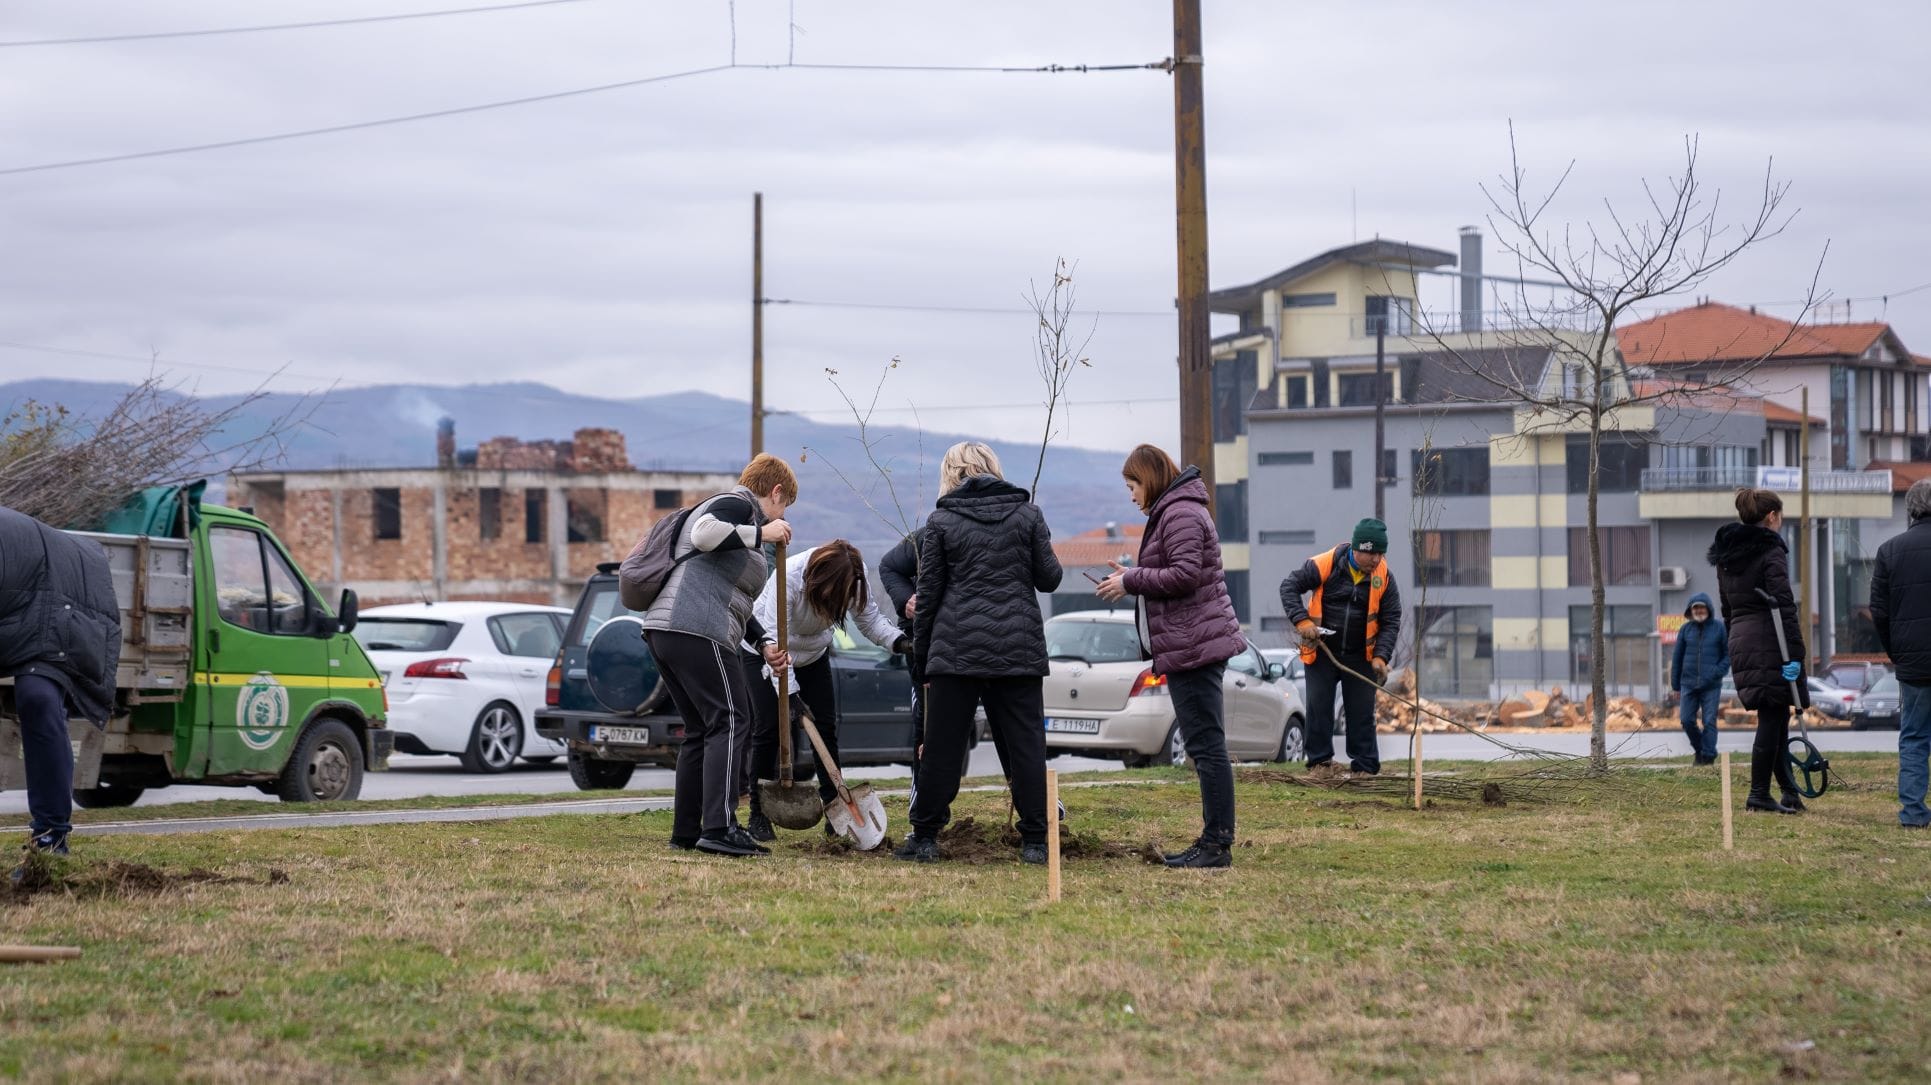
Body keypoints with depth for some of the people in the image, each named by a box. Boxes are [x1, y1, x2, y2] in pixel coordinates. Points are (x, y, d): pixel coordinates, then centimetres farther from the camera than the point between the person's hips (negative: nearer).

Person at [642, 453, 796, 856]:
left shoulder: (744, 518, 31)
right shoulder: (738, 504, 0)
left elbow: (731, 599, 34)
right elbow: (704, 533, -22)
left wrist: (764, 642, 23)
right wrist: (761, 534, -11)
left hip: (663, 628, 10)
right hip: (697, 631, -10)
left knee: (701, 730, 14)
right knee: (730, 722, -11)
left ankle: (686, 832, 14)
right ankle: (719, 829, -20)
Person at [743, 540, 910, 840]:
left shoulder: (852, 578, -23)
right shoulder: (788, 578, -39)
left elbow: (869, 618, -13)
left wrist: (898, 641, -34)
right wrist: (790, 694, -43)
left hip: (813, 655, 5)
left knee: (826, 726, -3)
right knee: (768, 728, -12)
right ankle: (758, 816, -5)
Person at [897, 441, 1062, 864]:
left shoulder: (941, 521, 2)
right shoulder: (1027, 513, 5)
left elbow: (928, 594, 3)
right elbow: (1049, 578, 7)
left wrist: (921, 660, 9)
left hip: (957, 647, -1)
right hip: (1020, 647, 1)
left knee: (942, 746, 5)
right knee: (1026, 744, 4)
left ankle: (924, 837, 9)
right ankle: (1035, 841, 2)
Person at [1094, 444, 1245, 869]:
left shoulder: (1180, 514, -12)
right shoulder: (1173, 511, 21)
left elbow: (1185, 575, -22)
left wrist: (1130, 581, -13)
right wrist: (1132, 577, 12)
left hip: (1192, 646, -11)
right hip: (1194, 646, 11)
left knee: (1206, 746, -11)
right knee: (1205, 746, 12)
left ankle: (1218, 843, -12)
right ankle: (1213, 841, 16)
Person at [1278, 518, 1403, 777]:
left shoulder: (1384, 577, -7)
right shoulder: (1324, 565, -15)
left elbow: (1391, 620, -1)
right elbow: (1290, 587, -7)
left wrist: (1381, 656, -13)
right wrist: (1302, 621, -20)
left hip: (1360, 656, 1)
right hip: (1321, 651, -1)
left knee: (1362, 712, 4)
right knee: (1319, 707, 1)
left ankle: (1366, 766, 11)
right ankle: (1319, 761, 11)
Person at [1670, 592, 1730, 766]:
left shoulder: (1719, 628, 0)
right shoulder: (1686, 629, 6)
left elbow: (1728, 654, 3)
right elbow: (1678, 658, 11)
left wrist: (1718, 672, -13)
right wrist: (1675, 685, 10)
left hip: (1711, 685, -3)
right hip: (1688, 683, 3)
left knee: (1709, 722, -3)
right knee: (1687, 720, 1)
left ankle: (1708, 756, 3)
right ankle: (1699, 749, 21)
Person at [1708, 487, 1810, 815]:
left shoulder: (1725, 555, 16)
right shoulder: (1770, 551, -10)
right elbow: (1783, 606, -17)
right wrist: (1795, 653, -19)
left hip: (1739, 644, 8)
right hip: (1770, 645, -8)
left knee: (1774, 718, 12)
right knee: (1771, 719, -4)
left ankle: (1790, 792, 13)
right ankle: (1759, 795, -5)